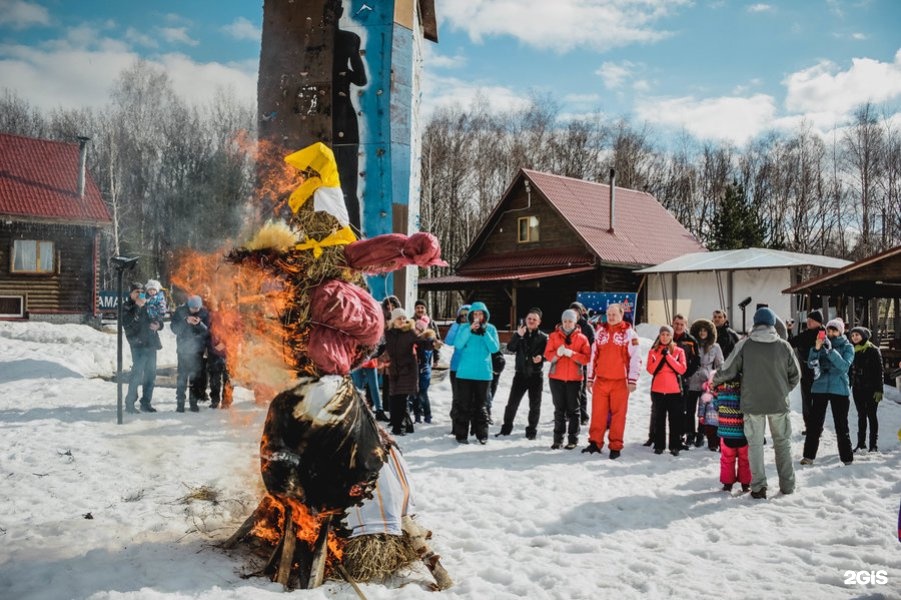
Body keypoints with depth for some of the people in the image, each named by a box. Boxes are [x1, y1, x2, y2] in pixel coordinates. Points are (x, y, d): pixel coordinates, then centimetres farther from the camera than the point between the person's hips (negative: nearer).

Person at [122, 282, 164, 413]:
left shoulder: (148, 305, 16)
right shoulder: (127, 307, 1)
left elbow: (159, 318, 21)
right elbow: (127, 323, -16)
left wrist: (158, 324, -3)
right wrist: (138, 307, -17)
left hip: (151, 343, 6)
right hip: (138, 344, -6)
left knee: (150, 374, 9)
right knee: (137, 373, -12)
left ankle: (146, 402, 18)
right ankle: (130, 403, -3)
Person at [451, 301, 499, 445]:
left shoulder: (491, 329, 4)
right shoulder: (464, 328, 2)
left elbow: (495, 348, -6)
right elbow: (458, 344, -12)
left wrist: (484, 333, -16)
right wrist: (470, 329, -20)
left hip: (483, 373, 1)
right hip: (465, 373, -1)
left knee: (480, 405, 8)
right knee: (464, 405, 1)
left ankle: (482, 434, 16)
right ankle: (461, 434, 7)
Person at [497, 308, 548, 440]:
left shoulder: (543, 337, 0)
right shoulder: (519, 334, 4)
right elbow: (510, 348, -11)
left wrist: (541, 357, -19)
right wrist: (518, 335, -25)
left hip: (536, 375, -1)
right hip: (520, 374, 1)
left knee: (534, 405, 7)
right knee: (512, 402, 2)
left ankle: (531, 430, 21)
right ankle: (506, 428, 15)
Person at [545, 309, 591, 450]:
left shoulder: (582, 338, 3)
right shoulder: (554, 336, 5)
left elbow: (587, 358, -6)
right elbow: (547, 355, -2)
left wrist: (571, 353, -19)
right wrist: (558, 353, -21)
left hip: (574, 378, -1)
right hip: (556, 378, 1)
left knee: (573, 409, 2)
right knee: (559, 409, 5)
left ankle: (573, 438, 9)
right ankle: (558, 438, 10)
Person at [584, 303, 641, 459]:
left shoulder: (628, 332, -2)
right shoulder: (600, 331, 11)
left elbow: (635, 357, -5)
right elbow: (593, 355, 15)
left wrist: (632, 380, -10)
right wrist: (590, 377, 14)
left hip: (620, 381, -3)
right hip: (601, 380, 3)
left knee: (618, 414, 1)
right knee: (598, 412, 4)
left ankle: (616, 447, 8)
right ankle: (595, 443, 13)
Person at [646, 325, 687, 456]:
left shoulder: (679, 351, 5)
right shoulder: (653, 351, 7)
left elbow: (682, 369, -9)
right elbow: (651, 369, -6)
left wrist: (668, 356, -14)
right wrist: (661, 355, -12)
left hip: (674, 390, -1)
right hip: (657, 390, 1)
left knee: (675, 419, 1)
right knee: (659, 419, 4)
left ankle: (675, 446, 6)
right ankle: (659, 445, 9)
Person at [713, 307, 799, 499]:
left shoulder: (744, 345, -7)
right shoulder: (783, 346, -1)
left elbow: (728, 371, -7)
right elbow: (795, 375, 8)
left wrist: (714, 381, 12)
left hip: (752, 403, -1)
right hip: (779, 403, 2)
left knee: (755, 444, 7)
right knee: (783, 442, 15)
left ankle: (759, 487, 5)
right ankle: (787, 485, 21)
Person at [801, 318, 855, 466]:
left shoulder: (847, 347, 0)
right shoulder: (822, 344, 5)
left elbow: (844, 366, -16)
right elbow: (811, 364, -5)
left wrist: (830, 350, -25)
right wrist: (816, 349, -21)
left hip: (839, 390, -2)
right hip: (820, 388, 2)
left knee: (841, 425, 2)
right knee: (814, 423, 2)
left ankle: (847, 458, 11)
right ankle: (809, 455, 7)